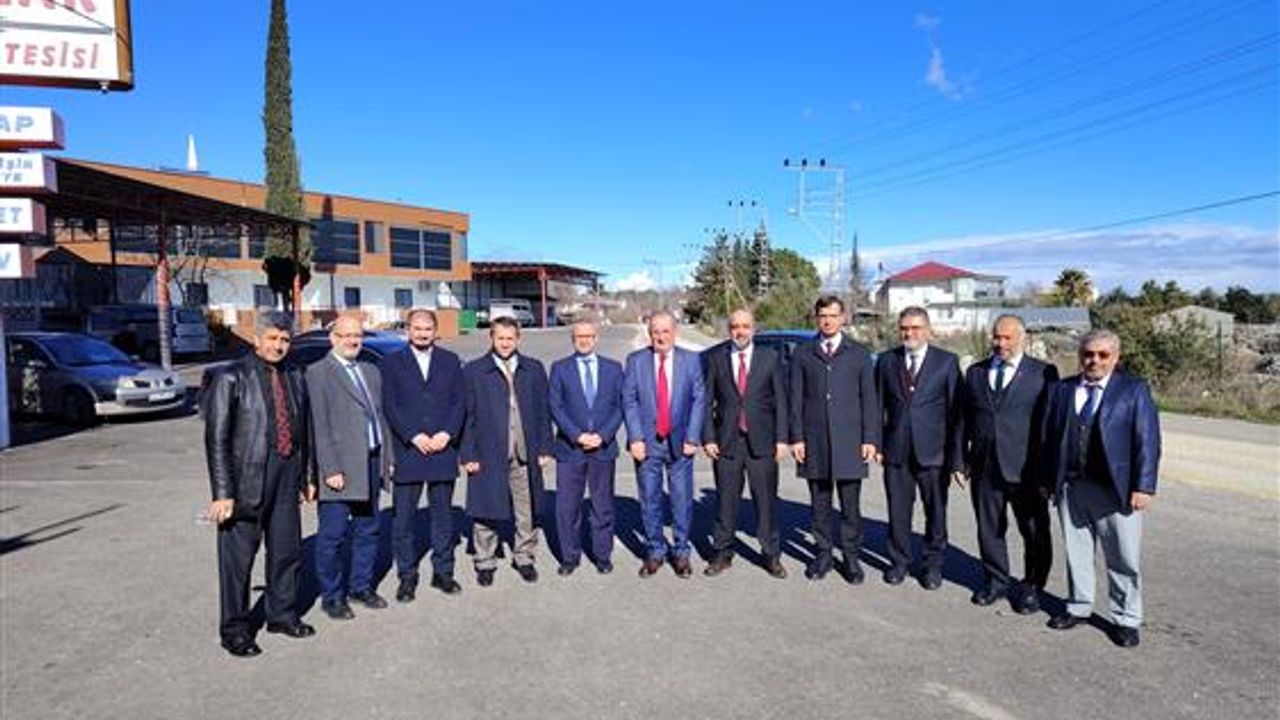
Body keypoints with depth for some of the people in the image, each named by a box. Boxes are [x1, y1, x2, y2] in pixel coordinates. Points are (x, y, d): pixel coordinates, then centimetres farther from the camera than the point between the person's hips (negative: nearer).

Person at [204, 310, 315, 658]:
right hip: (247, 479, -5)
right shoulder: (231, 379, -8)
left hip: (286, 479, 6)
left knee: (287, 551, 16)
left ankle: (282, 614, 35)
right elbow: (217, 439, -11)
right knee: (238, 558, 6)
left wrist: (306, 476, 14)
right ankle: (235, 630, 22)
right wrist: (222, 493, -15)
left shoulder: (295, 378, 9)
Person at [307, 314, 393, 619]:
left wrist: (388, 457, 11)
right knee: (332, 535, 3)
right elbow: (319, 427, -13)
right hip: (340, 467, -7)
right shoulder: (318, 373, -8)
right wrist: (330, 469, -17)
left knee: (368, 530, 15)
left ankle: (361, 586, 29)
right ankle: (332, 596, 17)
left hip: (372, 463, 7)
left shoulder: (371, 371, 14)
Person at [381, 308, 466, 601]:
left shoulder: (450, 361, 11)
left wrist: (446, 434, -8)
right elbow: (389, 406, -2)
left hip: (443, 448, 2)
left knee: (442, 513, 9)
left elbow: (460, 401, 6)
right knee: (403, 517, 2)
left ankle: (443, 572, 20)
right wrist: (414, 436, -12)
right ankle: (407, 576, 13)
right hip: (407, 451, -1)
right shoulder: (391, 363, 5)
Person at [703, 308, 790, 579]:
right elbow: (707, 401, 4)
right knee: (726, 499, 7)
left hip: (761, 441, 0)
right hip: (726, 441, 0)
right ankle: (723, 553, 20)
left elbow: (780, 400, 3)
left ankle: (771, 555, 16)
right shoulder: (716, 359, 4)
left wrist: (782, 438, -3)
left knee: (766, 499, 3)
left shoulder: (770, 357, 5)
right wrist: (708, 438, -3)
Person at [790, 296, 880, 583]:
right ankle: (823, 554, 20)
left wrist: (870, 439, -2)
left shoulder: (859, 354, 8)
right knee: (820, 503, 8)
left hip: (849, 440, 0)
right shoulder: (802, 354, 8)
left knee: (850, 505, 4)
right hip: (814, 440, 1)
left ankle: (850, 557, 16)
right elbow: (796, 398, 5)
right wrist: (796, 437, -2)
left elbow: (869, 399, 5)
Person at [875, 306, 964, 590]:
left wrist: (956, 458, -6)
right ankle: (899, 561, 28)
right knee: (898, 512, 10)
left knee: (936, 512, 10)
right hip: (896, 451, 2)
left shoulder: (947, 362, -2)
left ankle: (932, 564, 28)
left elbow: (956, 412, -3)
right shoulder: (887, 361, 5)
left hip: (933, 452, -1)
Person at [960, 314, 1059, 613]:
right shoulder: (975, 372, 10)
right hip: (984, 467, 3)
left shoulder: (1044, 373, -2)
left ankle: (1032, 587, 26)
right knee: (988, 529, 13)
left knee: (1035, 532, 8)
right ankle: (996, 581, 30)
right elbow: (965, 418, 13)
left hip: (1025, 469, -3)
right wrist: (963, 458, 8)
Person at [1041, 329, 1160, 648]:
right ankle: (1078, 607, 31)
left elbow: (1148, 441, -5)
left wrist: (1143, 487, -11)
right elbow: (1050, 436, 9)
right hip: (1070, 487, 3)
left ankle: (1126, 619, 20)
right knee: (1076, 552, 14)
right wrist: (1049, 479, 6)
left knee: (1123, 559, 5)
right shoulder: (1062, 390, 8)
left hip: (1116, 489, -3)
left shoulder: (1134, 390, -1)